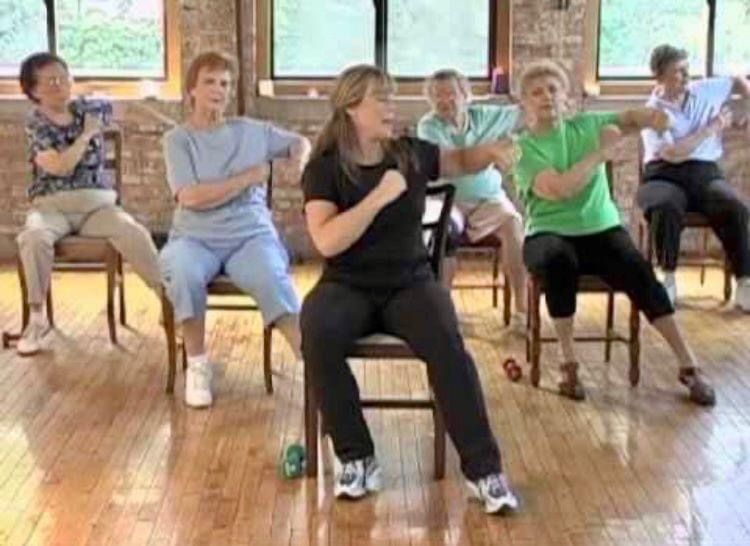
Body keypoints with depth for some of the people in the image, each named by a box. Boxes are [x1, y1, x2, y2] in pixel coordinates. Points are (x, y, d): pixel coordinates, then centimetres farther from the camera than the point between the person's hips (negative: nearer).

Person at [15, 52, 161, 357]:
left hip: (97, 203, 2)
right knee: (33, 238, -35)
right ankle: (36, 319, -20)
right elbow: (60, 166, -18)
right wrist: (87, 134, -9)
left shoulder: (88, 109, 6)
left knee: (136, 234, -27)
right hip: (51, 205, -2)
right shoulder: (35, 124, -4)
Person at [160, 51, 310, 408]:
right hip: (196, 237, -1)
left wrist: (301, 158, 0)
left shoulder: (251, 131, 11)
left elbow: (298, 141, 25)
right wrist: (248, 178, -9)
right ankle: (197, 365, -15)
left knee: (273, 282, -32)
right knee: (181, 273, -36)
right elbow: (191, 197, -11)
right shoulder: (178, 139, 2)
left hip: (250, 234, 1)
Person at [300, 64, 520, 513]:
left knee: (446, 343, -30)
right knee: (318, 337, -34)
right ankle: (357, 459, -17)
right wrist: (379, 196, -23)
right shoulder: (324, 167, -5)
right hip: (349, 287, -1)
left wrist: (491, 151, 0)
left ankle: (484, 469, -19)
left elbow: (463, 162, 23)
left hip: (410, 283, 2)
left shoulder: (412, 154, 5)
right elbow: (326, 241, -18)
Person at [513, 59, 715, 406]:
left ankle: (688, 366, -17)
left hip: (601, 229, 3)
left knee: (639, 272, -25)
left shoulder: (586, 125, 8)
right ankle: (569, 363, -22)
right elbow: (558, 189, -19)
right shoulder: (523, 147, -5)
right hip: (549, 234, -2)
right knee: (558, 260, -37)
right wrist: (601, 153, -13)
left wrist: (651, 116, -20)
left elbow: (629, 118, 3)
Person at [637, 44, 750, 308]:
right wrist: (712, 128, -8)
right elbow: (673, 154, -16)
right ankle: (668, 280, -20)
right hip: (665, 176, -3)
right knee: (666, 208, -39)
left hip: (705, 173, 3)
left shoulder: (705, 90, 11)